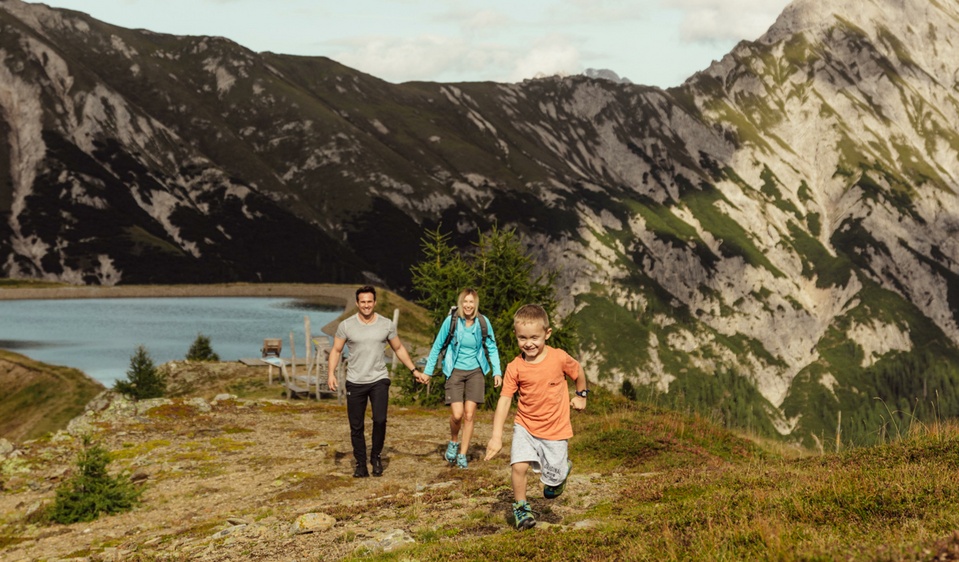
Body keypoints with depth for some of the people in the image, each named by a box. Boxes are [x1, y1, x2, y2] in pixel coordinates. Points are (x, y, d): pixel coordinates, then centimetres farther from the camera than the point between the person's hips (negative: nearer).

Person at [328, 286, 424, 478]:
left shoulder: (386, 325, 3)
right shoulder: (346, 325, -1)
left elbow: (399, 349, 15)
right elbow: (336, 350, 5)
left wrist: (414, 371, 12)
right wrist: (331, 373, -10)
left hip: (379, 379, 0)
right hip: (355, 382, 0)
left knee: (380, 420, -16)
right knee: (356, 426, 2)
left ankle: (376, 456, 6)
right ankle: (361, 466, 15)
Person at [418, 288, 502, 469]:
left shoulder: (483, 322, -6)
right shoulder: (451, 321, -10)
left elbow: (492, 348, 6)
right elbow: (437, 346, 2)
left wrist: (497, 372, -3)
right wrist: (428, 371, 3)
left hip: (475, 371, 1)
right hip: (455, 371, -1)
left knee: (469, 415, -3)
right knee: (457, 414, -12)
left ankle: (462, 455, 10)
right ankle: (454, 441, 20)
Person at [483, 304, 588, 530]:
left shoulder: (559, 358, -15)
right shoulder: (515, 367, -13)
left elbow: (578, 371, 6)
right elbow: (504, 400, -13)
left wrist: (581, 395, 20)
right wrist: (497, 435, -19)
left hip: (555, 429, -1)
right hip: (525, 426, 1)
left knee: (552, 484, 7)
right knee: (519, 465, -20)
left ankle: (562, 466, 44)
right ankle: (521, 507, 5)